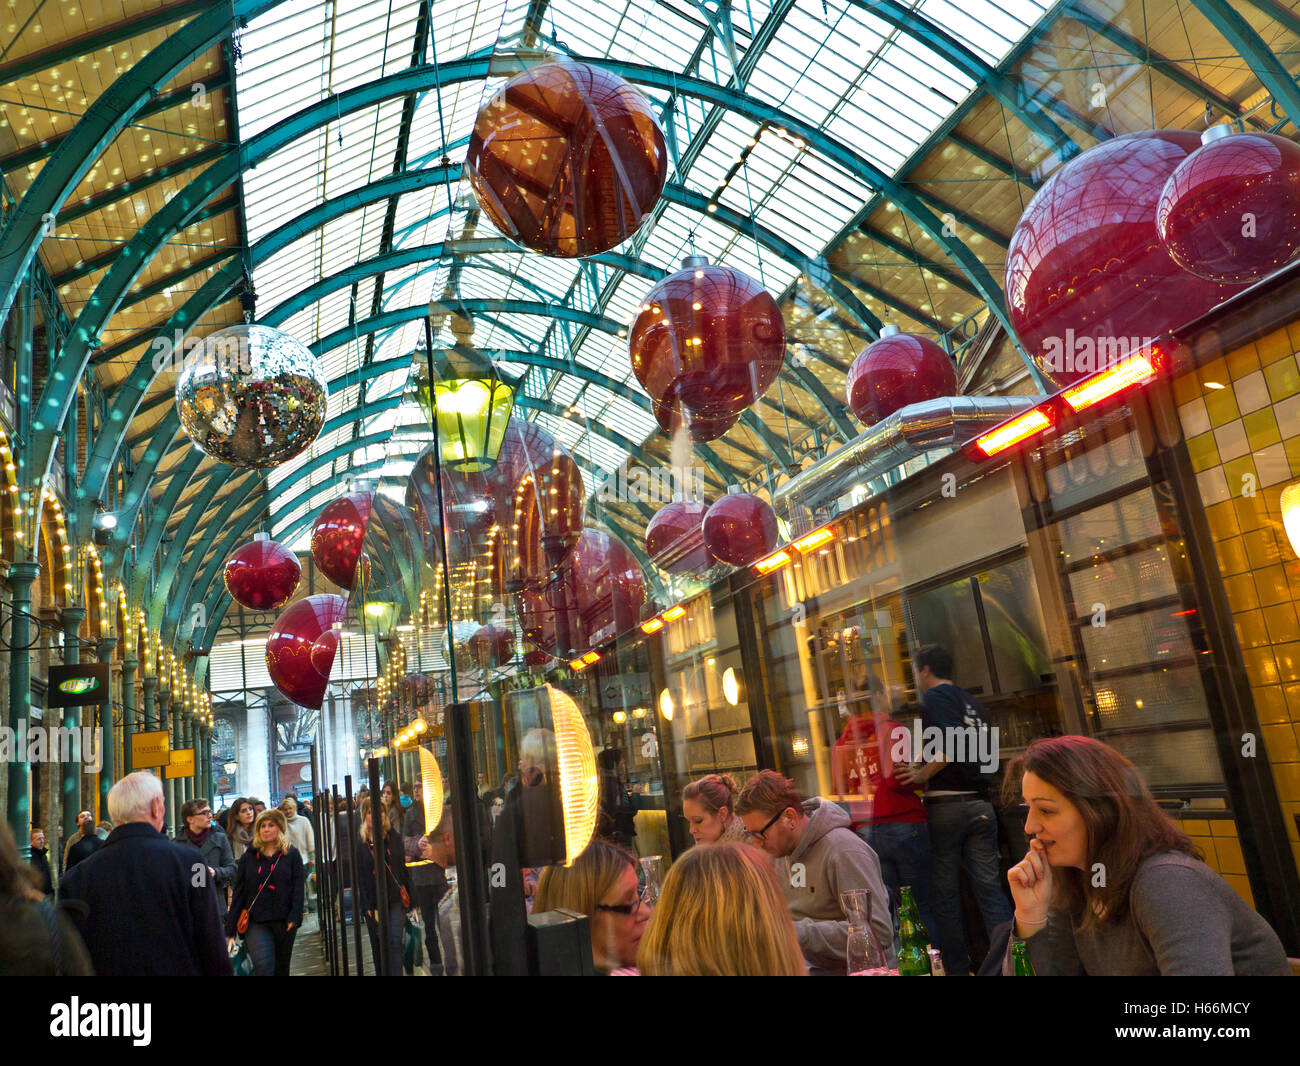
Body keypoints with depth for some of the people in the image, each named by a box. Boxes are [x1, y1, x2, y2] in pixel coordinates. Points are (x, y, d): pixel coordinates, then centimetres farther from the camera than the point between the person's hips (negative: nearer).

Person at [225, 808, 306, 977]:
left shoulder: (291, 854, 3)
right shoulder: (249, 857, 7)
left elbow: (298, 888, 0)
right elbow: (238, 893, 7)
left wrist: (294, 918, -12)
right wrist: (230, 930, 3)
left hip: (283, 922, 0)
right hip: (256, 923, 0)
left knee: (281, 969, 8)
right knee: (263, 967, -15)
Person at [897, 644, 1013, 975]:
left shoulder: (935, 696, -6)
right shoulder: (972, 702, 19)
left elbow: (952, 742, -22)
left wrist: (923, 775, -15)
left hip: (946, 804, -7)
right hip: (981, 804, 7)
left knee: (946, 894, 4)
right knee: (990, 889, 6)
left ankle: (958, 969, 9)